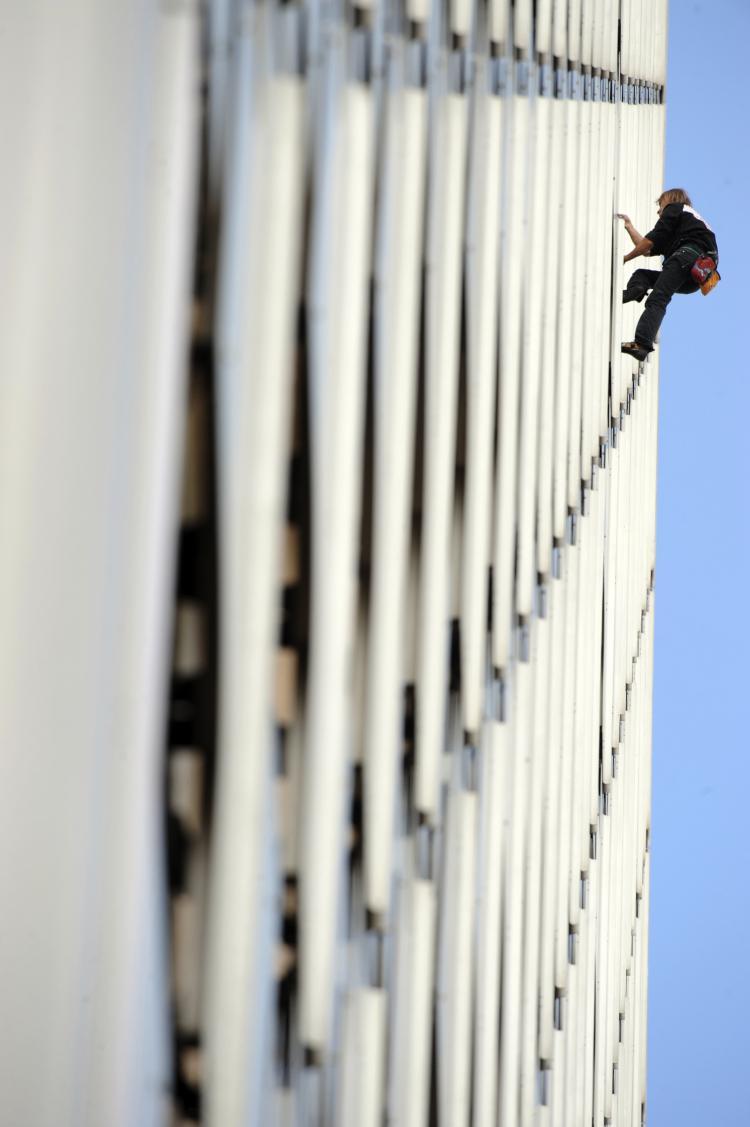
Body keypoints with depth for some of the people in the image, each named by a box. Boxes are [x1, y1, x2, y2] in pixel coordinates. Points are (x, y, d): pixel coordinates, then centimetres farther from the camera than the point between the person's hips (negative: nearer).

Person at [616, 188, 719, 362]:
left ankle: (642, 343, -42)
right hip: (695, 281, 8)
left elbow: (650, 241, 6)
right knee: (642, 275, 14)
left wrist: (625, 258, 16)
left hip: (689, 255, -8)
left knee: (657, 300, -22)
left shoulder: (674, 208, 19)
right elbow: (649, 250, 38)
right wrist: (629, 226, 46)